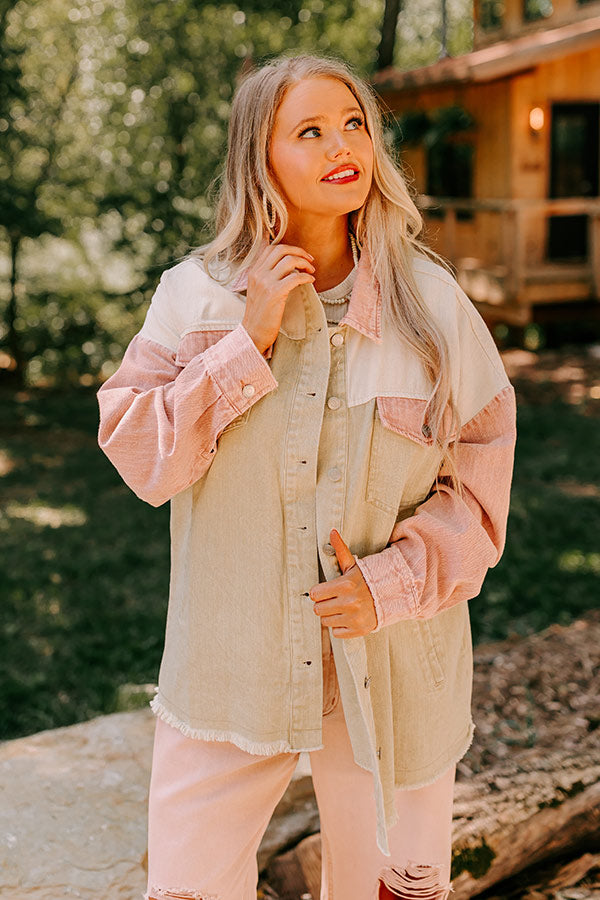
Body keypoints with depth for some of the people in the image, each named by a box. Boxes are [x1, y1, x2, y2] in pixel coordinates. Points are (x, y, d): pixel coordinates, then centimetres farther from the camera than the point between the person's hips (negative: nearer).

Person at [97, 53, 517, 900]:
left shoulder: (433, 302, -4)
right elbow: (137, 454, -9)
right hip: (229, 668, 0)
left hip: (393, 669, 1)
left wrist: (393, 583, -14)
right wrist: (248, 345, -18)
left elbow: (483, 477, -1)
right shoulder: (195, 294, -3)